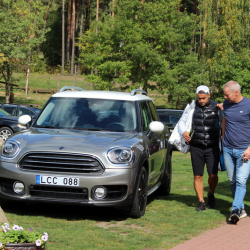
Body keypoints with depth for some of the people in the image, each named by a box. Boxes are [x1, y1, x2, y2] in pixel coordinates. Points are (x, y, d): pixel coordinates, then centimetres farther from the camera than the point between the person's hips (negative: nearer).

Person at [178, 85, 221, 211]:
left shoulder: (216, 108, 1)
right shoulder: (192, 107, 5)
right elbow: (182, 121, 13)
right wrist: (183, 132, -5)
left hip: (212, 147, -1)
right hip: (196, 147, 1)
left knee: (213, 175, -9)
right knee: (198, 176, 0)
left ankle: (211, 194, 21)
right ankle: (201, 202, 10)